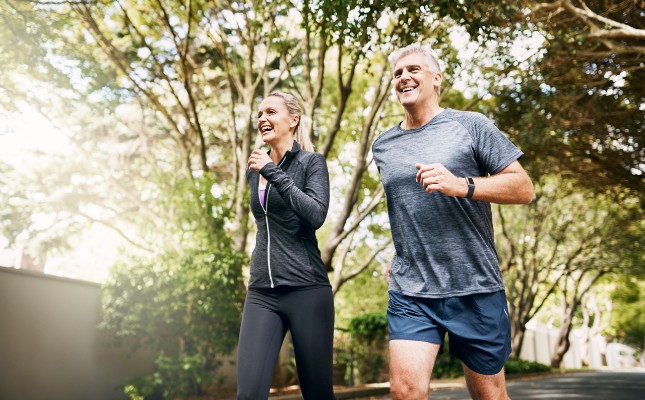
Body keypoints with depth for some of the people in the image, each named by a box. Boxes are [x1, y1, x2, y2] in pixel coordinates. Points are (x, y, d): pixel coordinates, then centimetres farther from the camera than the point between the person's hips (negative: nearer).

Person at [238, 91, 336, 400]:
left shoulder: (311, 162, 0)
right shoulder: (255, 170, 16)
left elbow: (316, 216, -16)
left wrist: (274, 173, -14)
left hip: (306, 290, -4)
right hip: (262, 293, 5)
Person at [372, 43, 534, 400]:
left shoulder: (471, 126, -2)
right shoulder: (383, 147, 10)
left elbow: (523, 189, -7)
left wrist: (462, 185, -22)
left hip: (476, 289, -2)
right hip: (410, 292, 3)